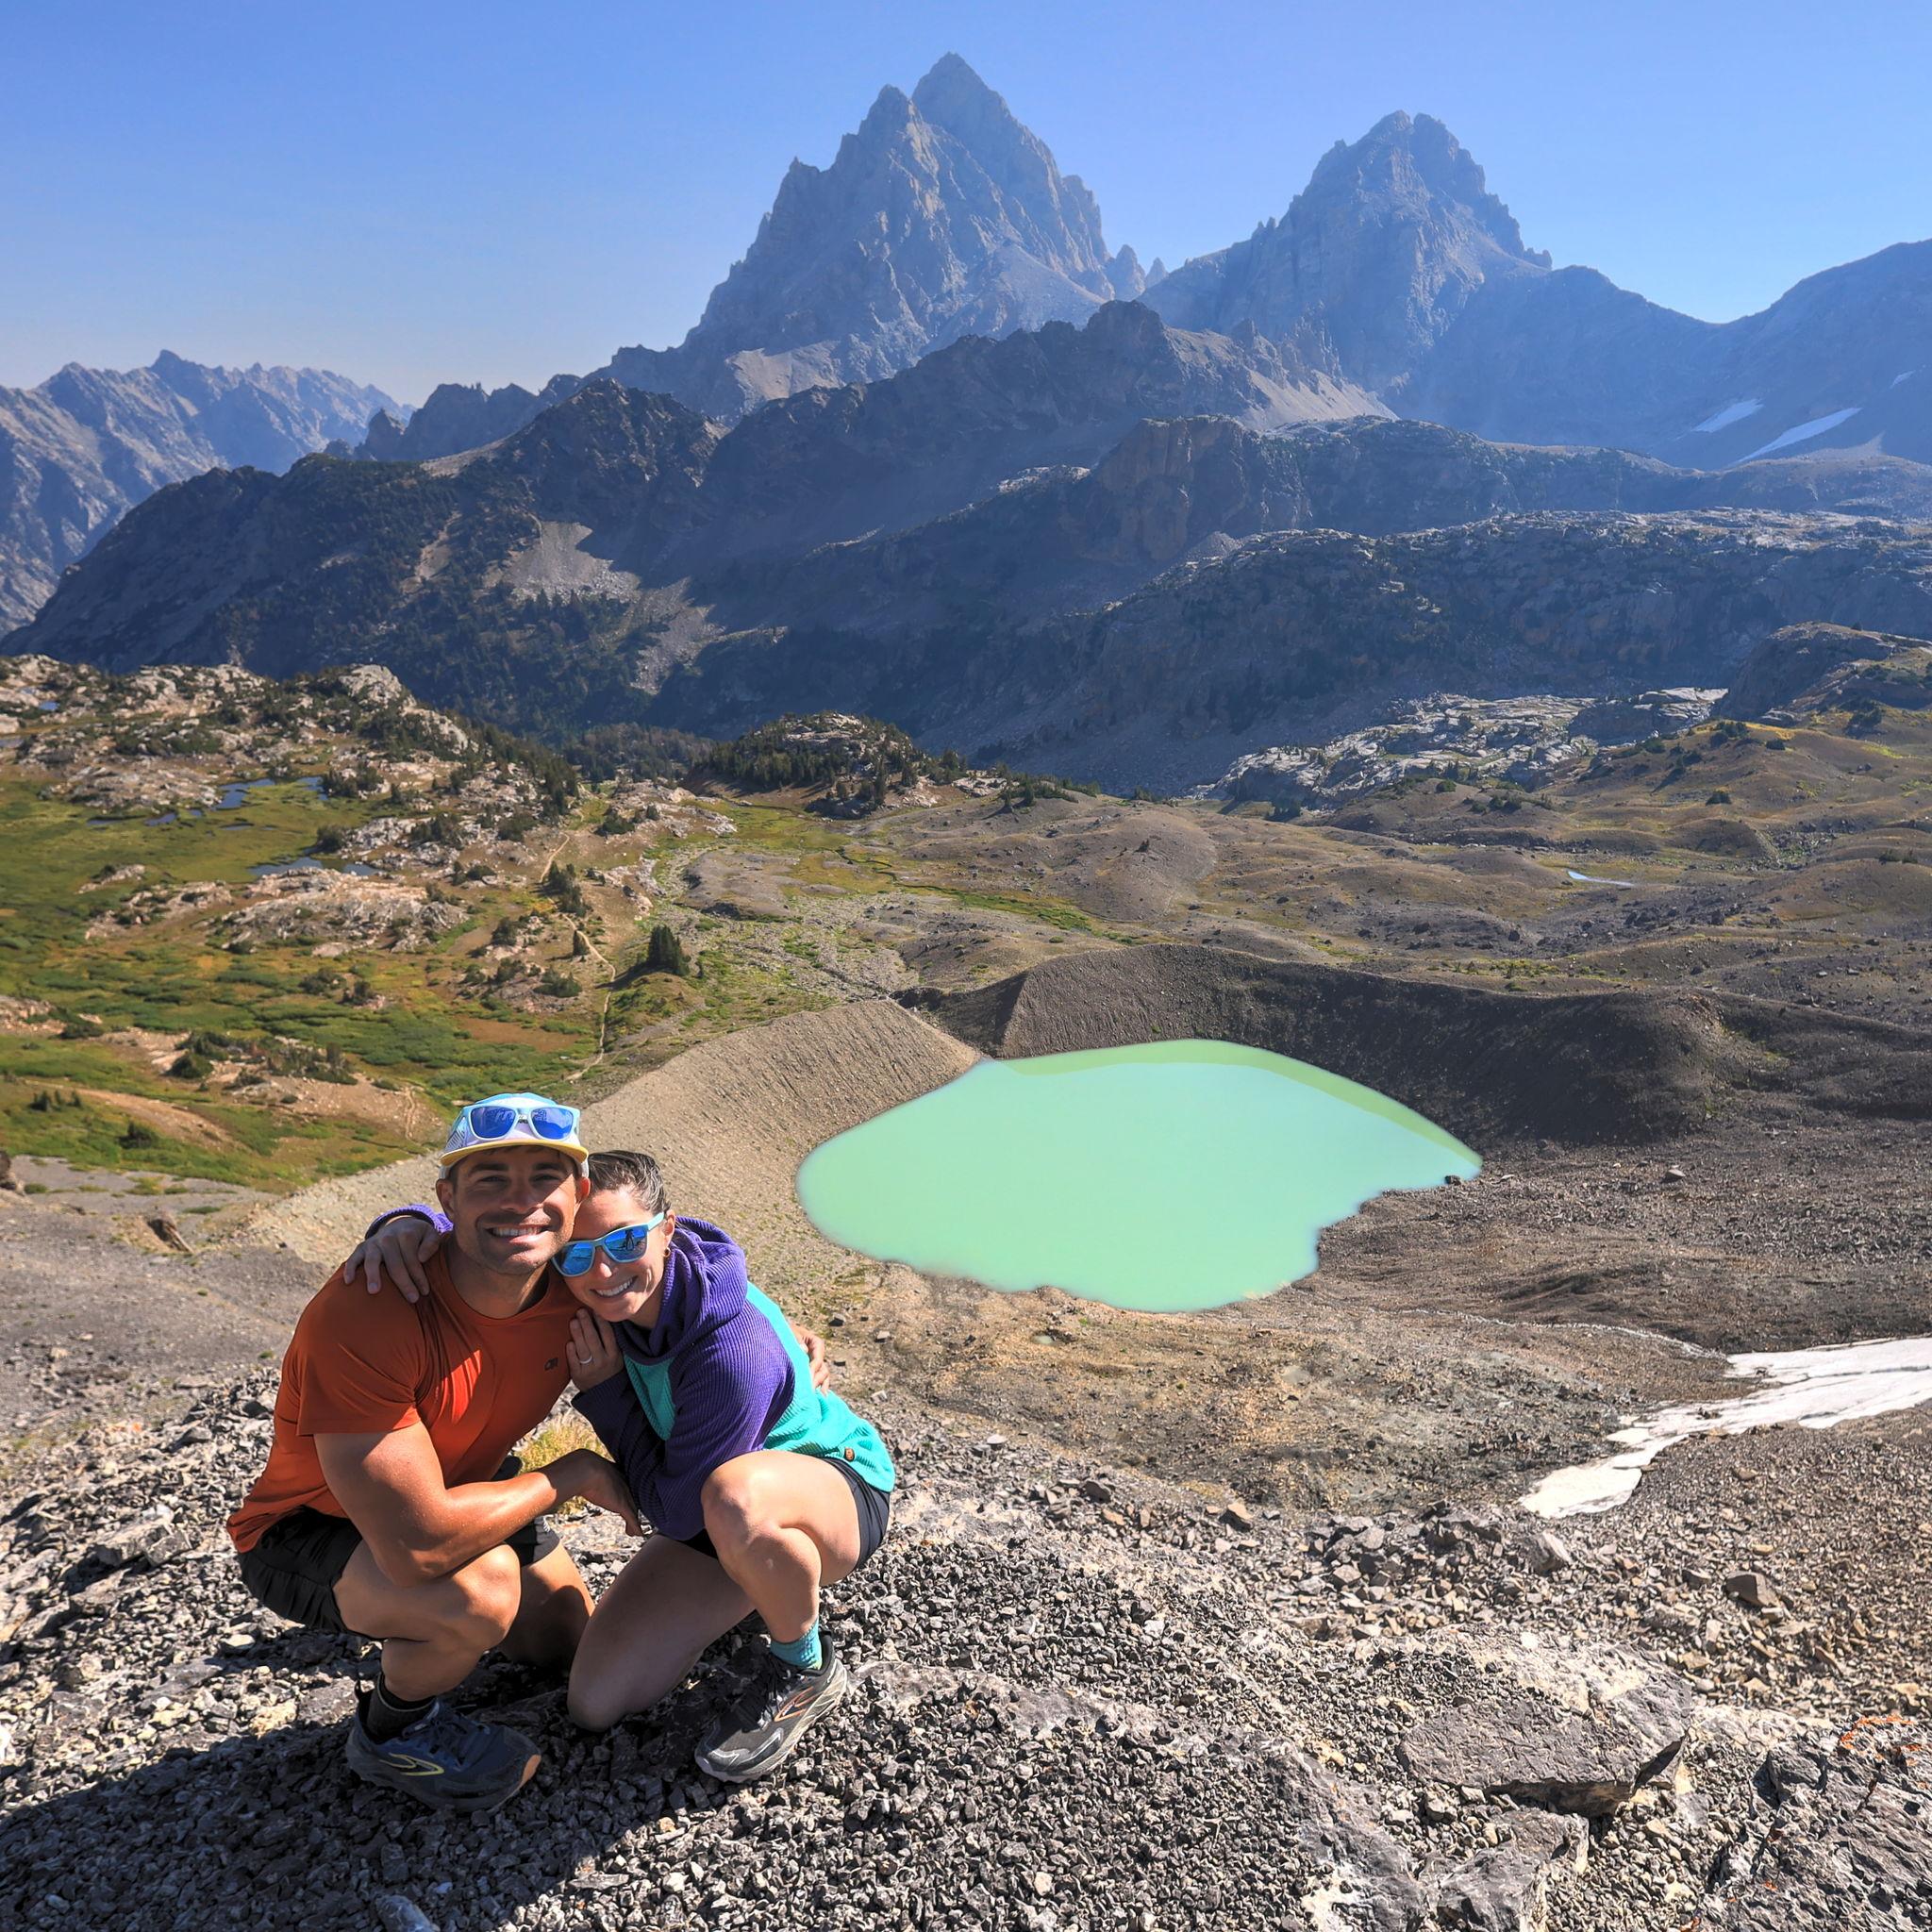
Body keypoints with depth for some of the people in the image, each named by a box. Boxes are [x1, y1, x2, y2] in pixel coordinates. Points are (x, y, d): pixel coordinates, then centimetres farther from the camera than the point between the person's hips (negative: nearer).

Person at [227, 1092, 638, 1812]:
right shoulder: (363, 1317, -39)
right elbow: (421, 1544, -42)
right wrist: (570, 1475, -28)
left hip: (451, 1486, 7)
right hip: (308, 1531, -6)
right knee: (481, 1587, -34)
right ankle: (393, 1731, -1)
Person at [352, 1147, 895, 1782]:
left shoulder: (735, 1350, -35)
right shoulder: (593, 1295, -13)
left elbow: (675, 1510, -25)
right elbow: (471, 1236, 0)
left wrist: (604, 1392, -23)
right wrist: (409, 1223, -23)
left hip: (840, 1487, -7)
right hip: (711, 1518, 7)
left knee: (736, 1499, -42)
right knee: (596, 1702, -1)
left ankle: (806, 1670, -11)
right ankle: (768, 1590, 21)